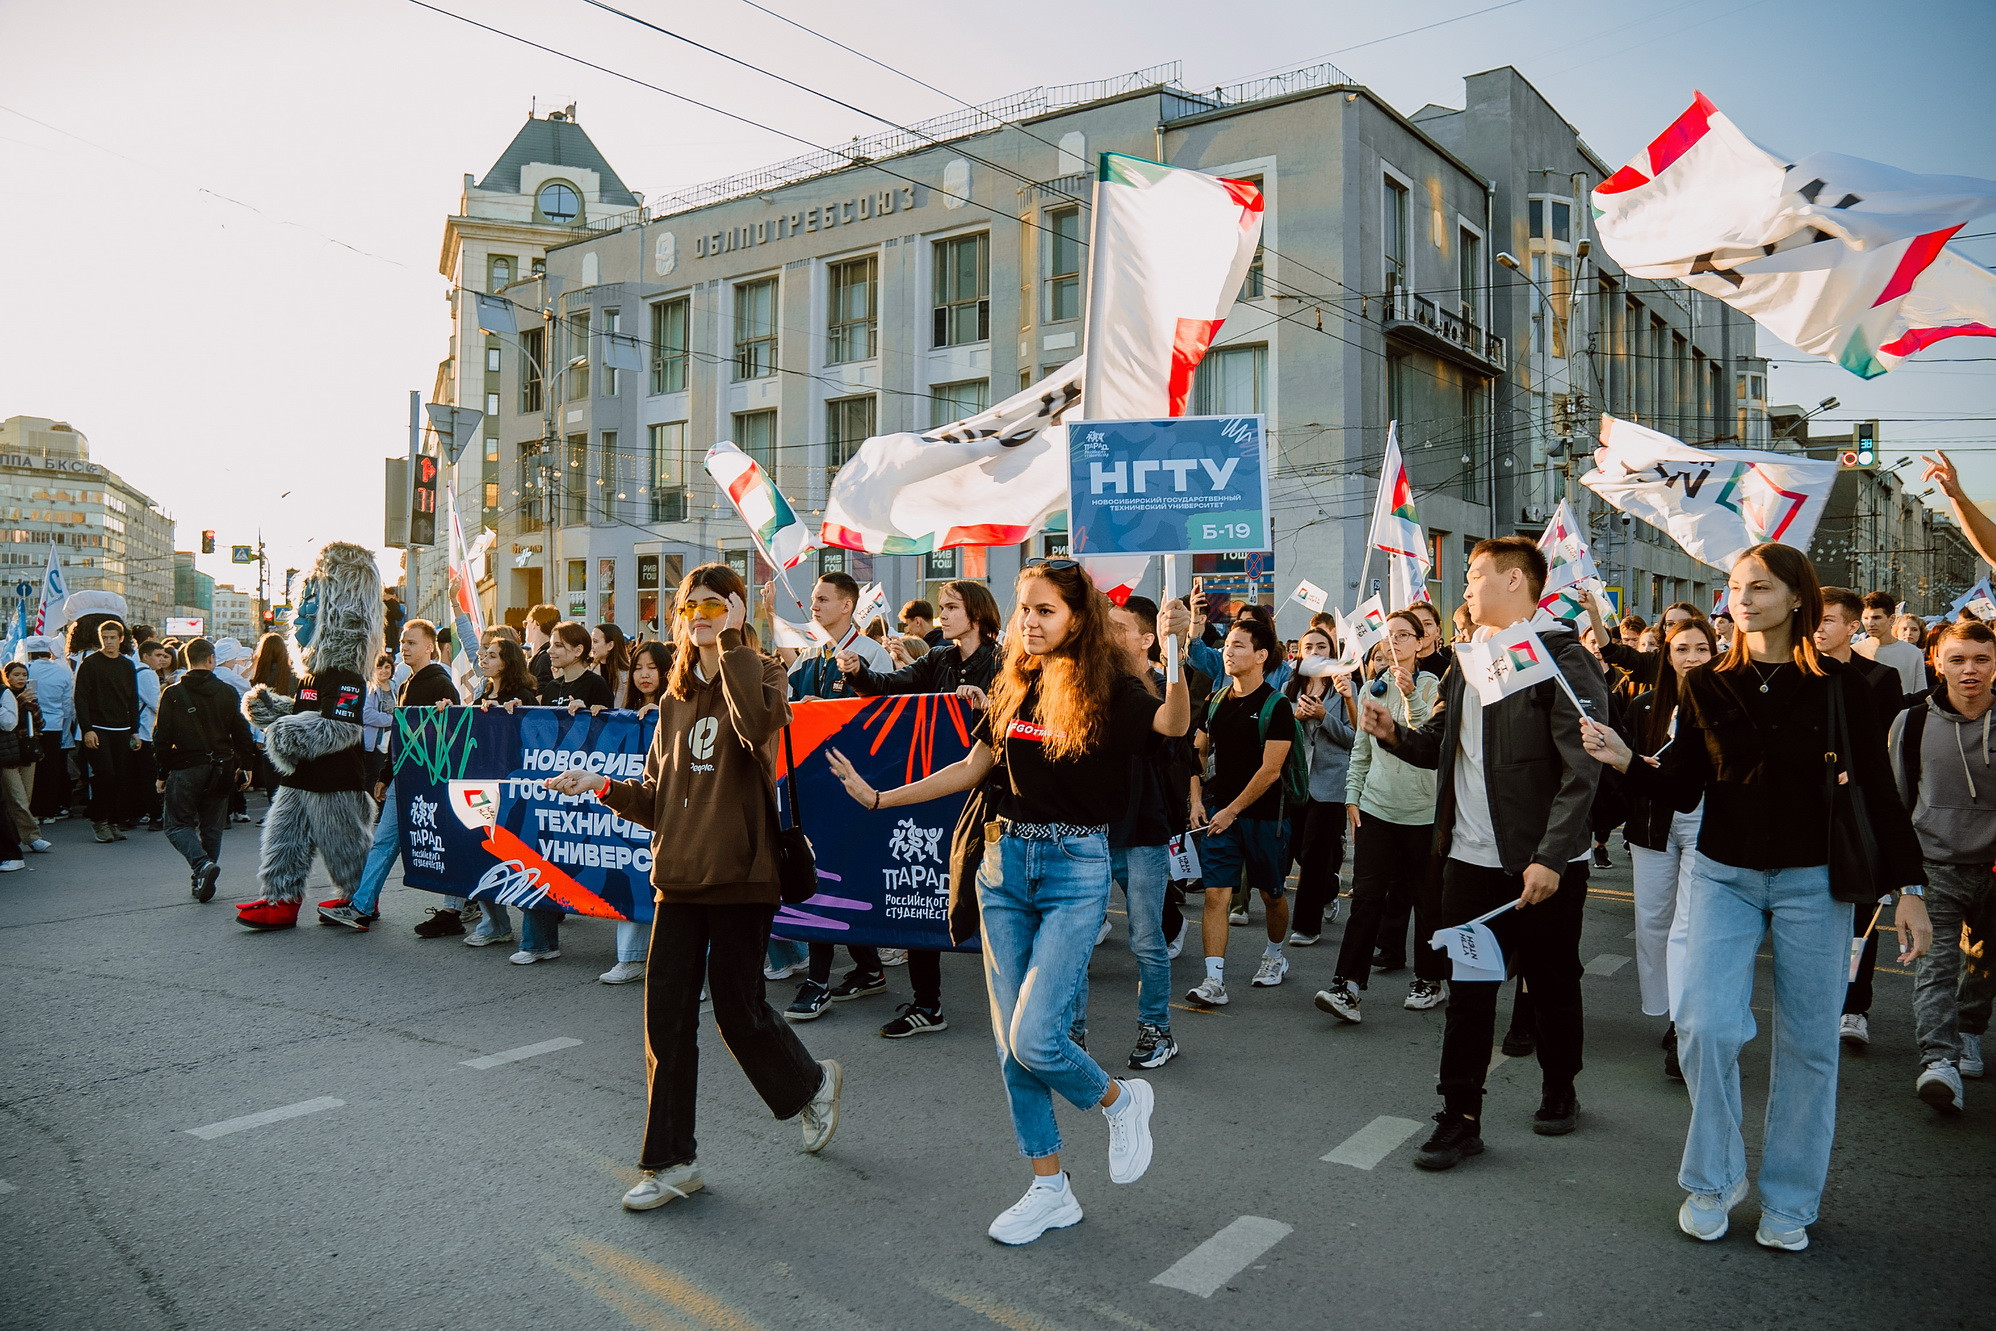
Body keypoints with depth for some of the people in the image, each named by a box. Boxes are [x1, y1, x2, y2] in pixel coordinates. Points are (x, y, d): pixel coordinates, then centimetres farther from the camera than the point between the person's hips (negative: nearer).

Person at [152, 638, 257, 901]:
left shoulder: (172, 694, -4)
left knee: (179, 824, 6)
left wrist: (162, 774, 4)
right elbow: (242, 733, 5)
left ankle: (202, 864, -19)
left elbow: (162, 738, -3)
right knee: (212, 827, 12)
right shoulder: (228, 692, 2)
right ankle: (202, 882, 14)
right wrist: (246, 766, 14)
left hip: (186, 770, -3)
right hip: (221, 769, 3)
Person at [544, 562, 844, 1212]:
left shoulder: (759, 674, -3)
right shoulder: (675, 698, 14)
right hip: (678, 874, 6)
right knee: (666, 1013, 3)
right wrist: (604, 786, -1)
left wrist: (731, 640, -22)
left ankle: (811, 1084, 33)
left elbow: (758, 724, -30)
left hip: (740, 872, -5)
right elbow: (659, 797, 15)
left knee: (739, 1008, 3)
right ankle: (671, 1160, 16)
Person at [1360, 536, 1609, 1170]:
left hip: (1544, 865, -5)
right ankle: (1460, 1117, 13)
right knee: (1468, 991, 6)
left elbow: (1581, 770, -16)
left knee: (1552, 987, 14)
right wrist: (1394, 733, -3)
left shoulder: (1564, 659, -10)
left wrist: (1552, 857, -22)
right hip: (1471, 859, 5)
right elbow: (1440, 747, 17)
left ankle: (1559, 1091, 35)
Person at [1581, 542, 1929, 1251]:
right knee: (1705, 1025, -10)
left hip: (1812, 882, -1)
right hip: (1725, 877, 1)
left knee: (1807, 1042, 7)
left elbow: (1878, 791, 0)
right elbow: (1683, 790, 4)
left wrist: (1907, 887, -3)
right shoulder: (1706, 686, 3)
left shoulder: (1838, 685, -2)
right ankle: (1713, 1180, 12)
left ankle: (1788, 1200, 23)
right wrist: (1627, 761, -14)